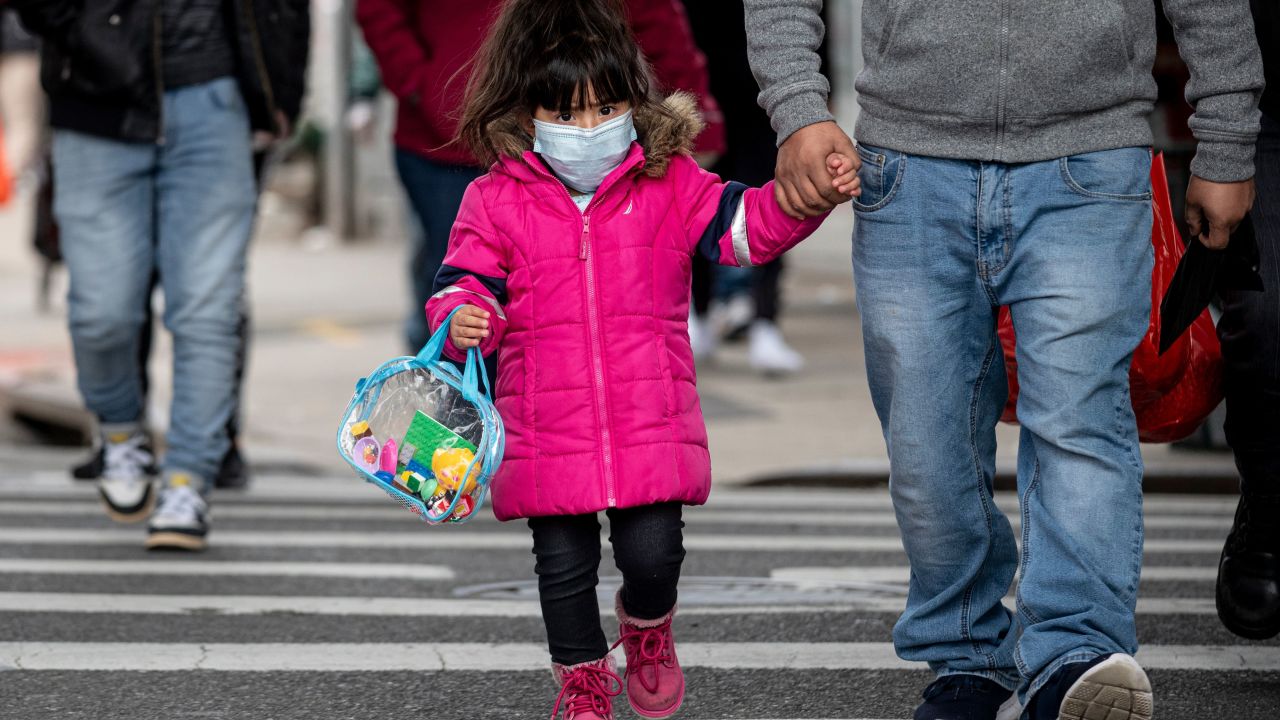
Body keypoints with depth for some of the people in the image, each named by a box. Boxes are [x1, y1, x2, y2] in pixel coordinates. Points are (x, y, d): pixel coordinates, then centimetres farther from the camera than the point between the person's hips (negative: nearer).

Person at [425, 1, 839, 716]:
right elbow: (466, 280, 2)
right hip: (547, 434, 0)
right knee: (564, 564, 6)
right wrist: (461, 321, -21)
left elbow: (744, 224, -2)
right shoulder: (497, 201, 1)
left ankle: (648, 626, 30)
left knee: (652, 550, -5)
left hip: (650, 427, 0)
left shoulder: (667, 183, 4)